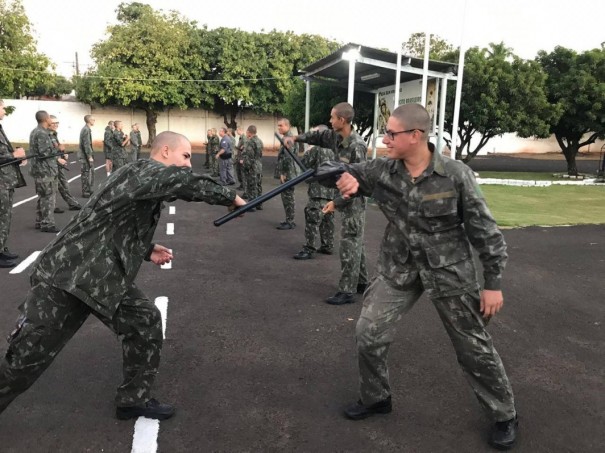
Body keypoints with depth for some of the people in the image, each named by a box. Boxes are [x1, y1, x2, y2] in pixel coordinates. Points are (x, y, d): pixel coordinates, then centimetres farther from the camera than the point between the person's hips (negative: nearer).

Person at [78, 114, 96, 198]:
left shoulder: (87, 129, 15)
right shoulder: (86, 130, -16)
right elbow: (86, 144, -21)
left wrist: (90, 155, 19)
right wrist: (89, 156, -21)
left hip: (86, 155, 10)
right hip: (85, 156, -10)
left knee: (89, 173, 15)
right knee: (86, 174, -4)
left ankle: (88, 190, 23)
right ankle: (85, 192, 2)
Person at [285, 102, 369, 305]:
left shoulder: (357, 147, -24)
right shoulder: (335, 136, 2)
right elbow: (318, 136, 23)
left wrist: (336, 202, -23)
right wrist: (296, 138, 12)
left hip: (354, 201, -9)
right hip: (346, 197, 9)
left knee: (349, 245, -4)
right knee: (355, 243, 16)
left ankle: (346, 291, 4)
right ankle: (361, 283, 29)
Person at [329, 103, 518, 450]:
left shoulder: (457, 175, -17)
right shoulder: (381, 171, -9)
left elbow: (485, 231, -11)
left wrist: (494, 282, -9)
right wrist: (346, 180, -26)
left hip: (449, 271, -3)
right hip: (399, 269, 4)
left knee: (474, 347, 9)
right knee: (369, 333, 3)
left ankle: (504, 415, 33)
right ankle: (376, 398, 30)